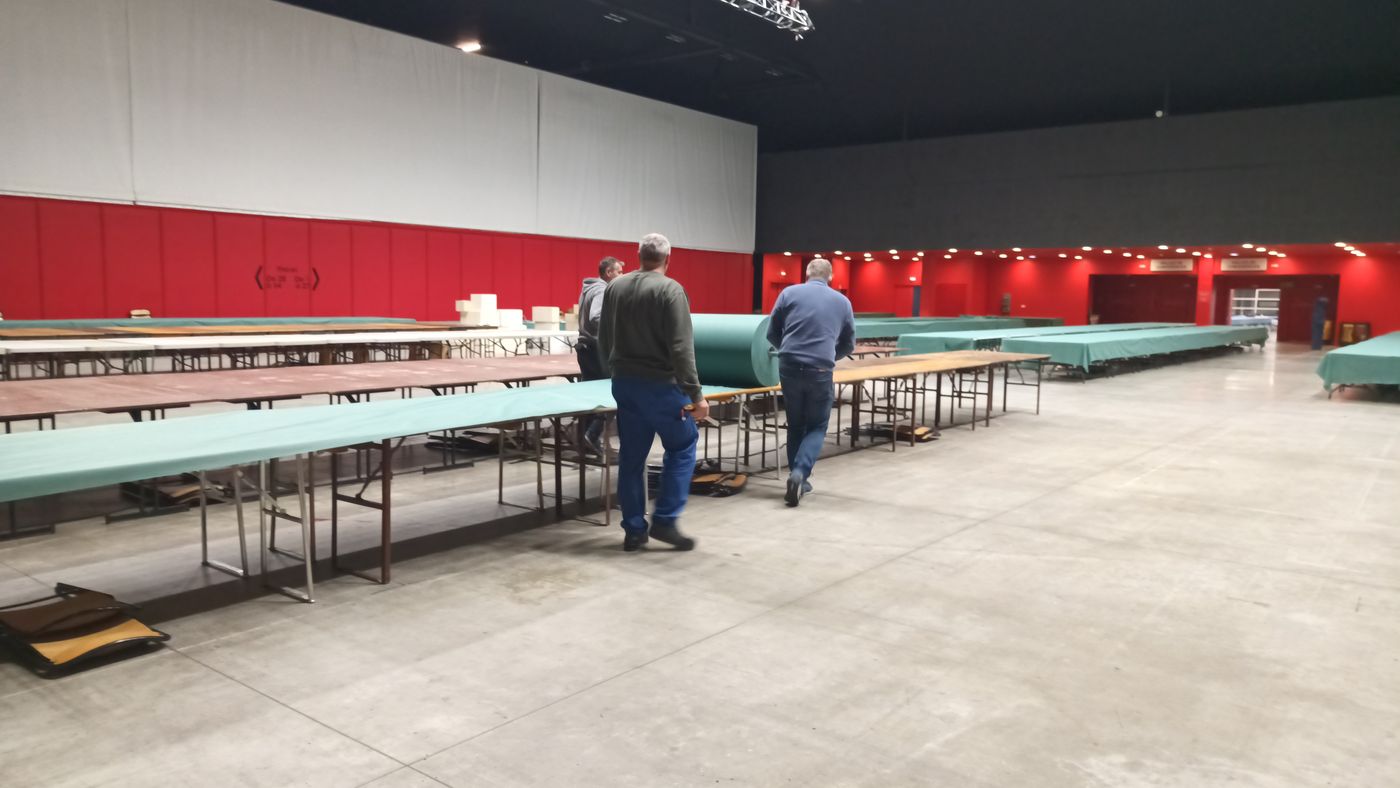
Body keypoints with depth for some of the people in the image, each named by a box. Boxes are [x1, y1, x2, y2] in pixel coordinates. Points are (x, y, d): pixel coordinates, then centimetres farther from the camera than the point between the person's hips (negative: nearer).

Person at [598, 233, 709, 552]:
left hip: (624, 385, 6)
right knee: (682, 447, 10)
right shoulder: (670, 290, -12)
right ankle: (664, 520, 6)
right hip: (661, 386, -6)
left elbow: (603, 340, 15)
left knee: (631, 457, 11)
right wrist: (695, 394, -16)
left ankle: (634, 529, 16)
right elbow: (681, 348, -18)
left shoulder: (614, 287, 7)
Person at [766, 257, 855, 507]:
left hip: (789, 368, 1)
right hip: (820, 372, -1)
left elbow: (772, 334, 12)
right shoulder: (842, 302, 11)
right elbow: (849, 344, 19)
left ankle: (797, 477, 19)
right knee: (817, 427, 11)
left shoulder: (789, 293, 7)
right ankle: (799, 472, -9)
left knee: (795, 425, 17)